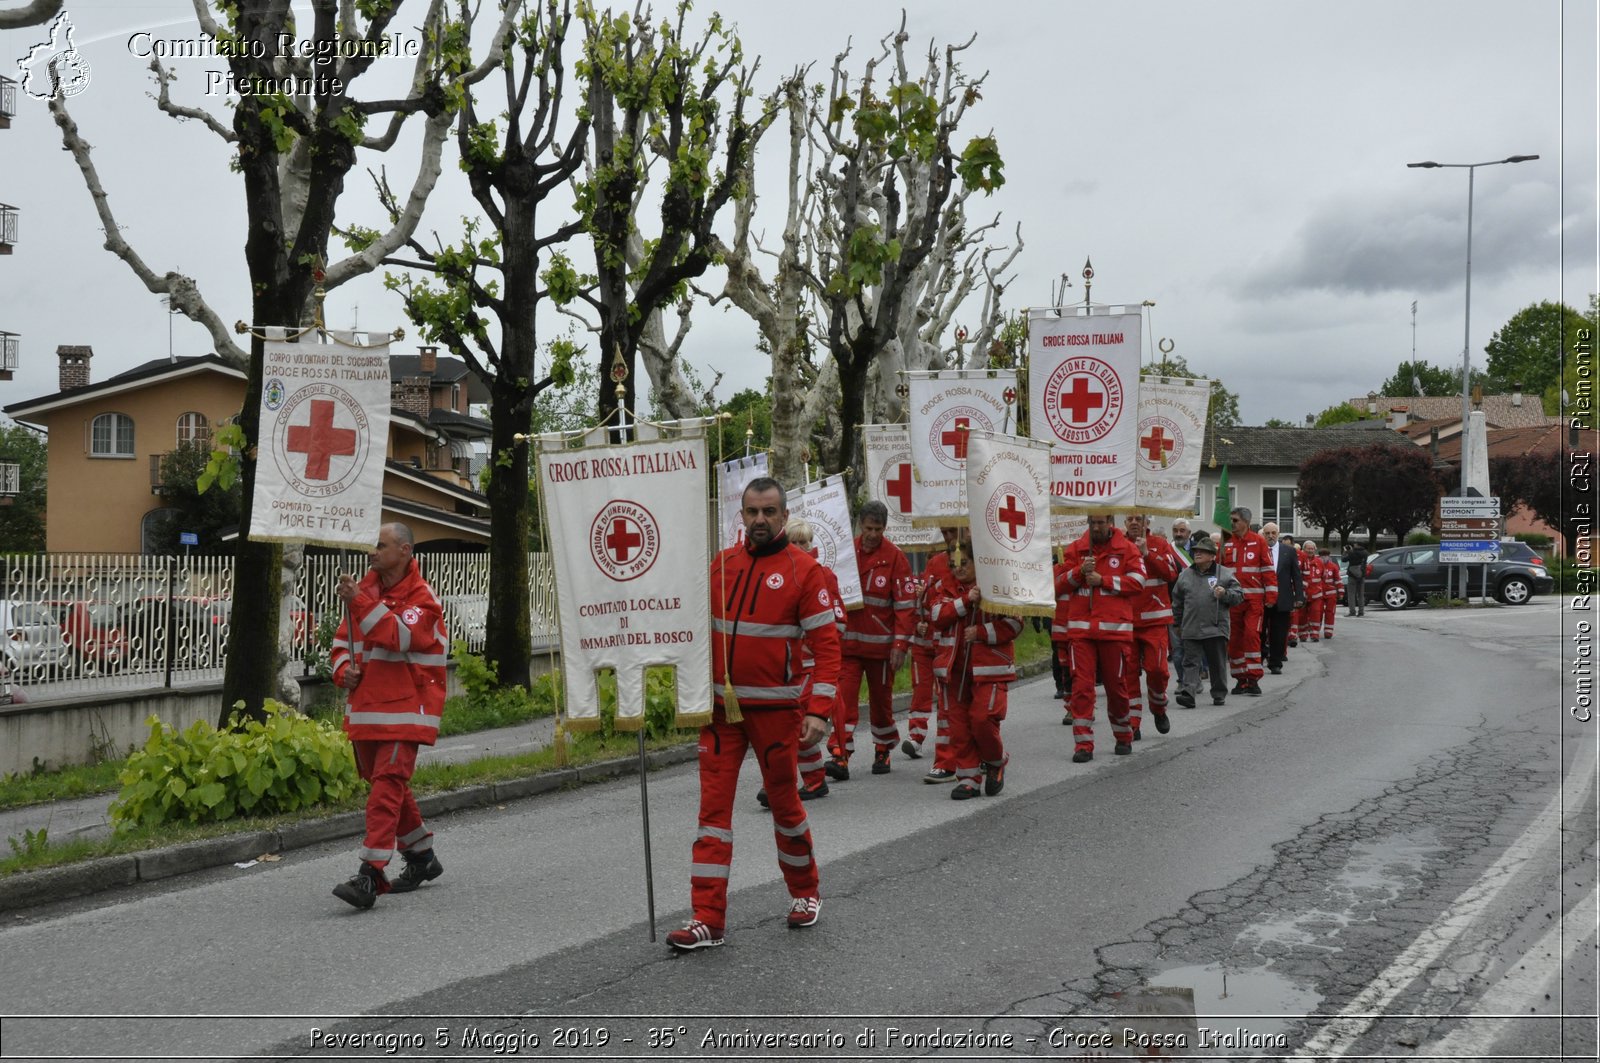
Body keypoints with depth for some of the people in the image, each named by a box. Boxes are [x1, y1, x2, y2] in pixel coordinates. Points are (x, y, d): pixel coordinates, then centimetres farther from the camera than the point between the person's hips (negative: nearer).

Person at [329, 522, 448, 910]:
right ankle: (421, 857, 33)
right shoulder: (367, 587, 12)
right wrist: (343, 669, -1)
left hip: (404, 708, -8)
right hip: (365, 708, 8)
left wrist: (359, 602, -32)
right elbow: (343, 639, 20)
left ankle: (370, 877, -19)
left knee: (387, 784, -16)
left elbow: (400, 636, -28)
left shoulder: (422, 598, -10)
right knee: (385, 784, 17)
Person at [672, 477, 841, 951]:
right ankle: (708, 918, 4)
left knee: (784, 802, 11)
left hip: (776, 709, -3)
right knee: (713, 806, 0)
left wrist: (819, 711, -16)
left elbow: (826, 644, -9)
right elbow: (703, 631, 13)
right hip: (721, 707, 4)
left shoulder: (803, 569, -6)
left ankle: (804, 892, 34)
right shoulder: (722, 564, 7)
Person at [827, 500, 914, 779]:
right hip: (848, 641, 1)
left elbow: (904, 604, -5)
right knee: (844, 697, -9)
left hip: (880, 644, -1)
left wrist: (900, 645, -10)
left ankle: (883, 752, 29)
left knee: (881, 699, 11)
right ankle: (841, 757, -10)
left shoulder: (895, 557, -4)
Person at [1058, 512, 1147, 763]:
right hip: (1080, 628, 1)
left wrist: (1102, 580, -11)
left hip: (1114, 628, -1)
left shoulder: (1126, 549, 4)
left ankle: (1123, 737, 29)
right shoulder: (1075, 549, 9)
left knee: (1116, 685, 9)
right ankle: (1083, 743, -1)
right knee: (1081, 685, -4)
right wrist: (1080, 571, -11)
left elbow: (1138, 581, -6)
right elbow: (1059, 584, 7)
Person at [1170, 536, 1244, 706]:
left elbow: (1239, 595, 3)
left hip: (1216, 628, -2)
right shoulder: (1186, 574, 10)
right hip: (1191, 629, 2)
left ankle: (1219, 695, 22)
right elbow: (1177, 598, 22)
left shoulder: (1224, 574, 2)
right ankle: (1187, 694, -11)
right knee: (1191, 662, -4)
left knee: (1217, 664, 9)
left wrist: (1225, 594, -14)